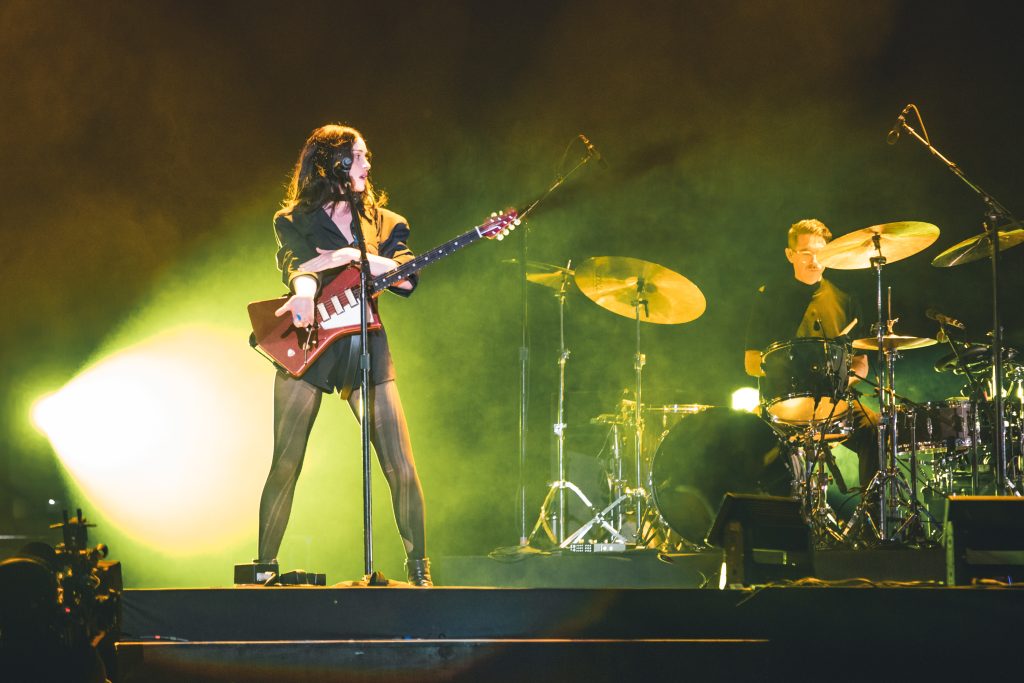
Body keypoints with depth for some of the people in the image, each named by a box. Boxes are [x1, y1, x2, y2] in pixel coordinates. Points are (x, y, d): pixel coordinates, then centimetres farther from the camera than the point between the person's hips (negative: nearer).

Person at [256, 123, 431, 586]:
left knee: (401, 469, -4)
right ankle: (264, 567, 10)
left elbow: (406, 278, -3)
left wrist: (350, 256, -15)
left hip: (366, 349, 2)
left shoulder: (385, 223, 14)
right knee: (285, 468, -3)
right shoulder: (292, 221, 8)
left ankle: (419, 570, 8)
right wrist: (304, 291, -36)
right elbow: (296, 264, -14)